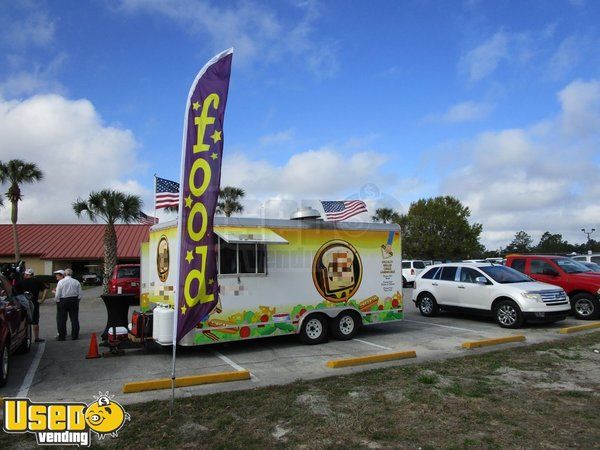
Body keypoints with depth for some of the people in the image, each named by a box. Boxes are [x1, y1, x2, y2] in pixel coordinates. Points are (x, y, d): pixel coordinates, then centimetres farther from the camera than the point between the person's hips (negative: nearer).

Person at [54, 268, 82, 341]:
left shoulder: (61, 282, -5)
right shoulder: (76, 282, 3)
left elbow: (58, 295, -8)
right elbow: (80, 294, 3)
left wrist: (58, 302, 7)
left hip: (63, 301, -3)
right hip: (74, 300, 3)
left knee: (61, 319, 6)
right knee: (74, 319, 8)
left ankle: (61, 336, 9)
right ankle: (74, 336, 12)